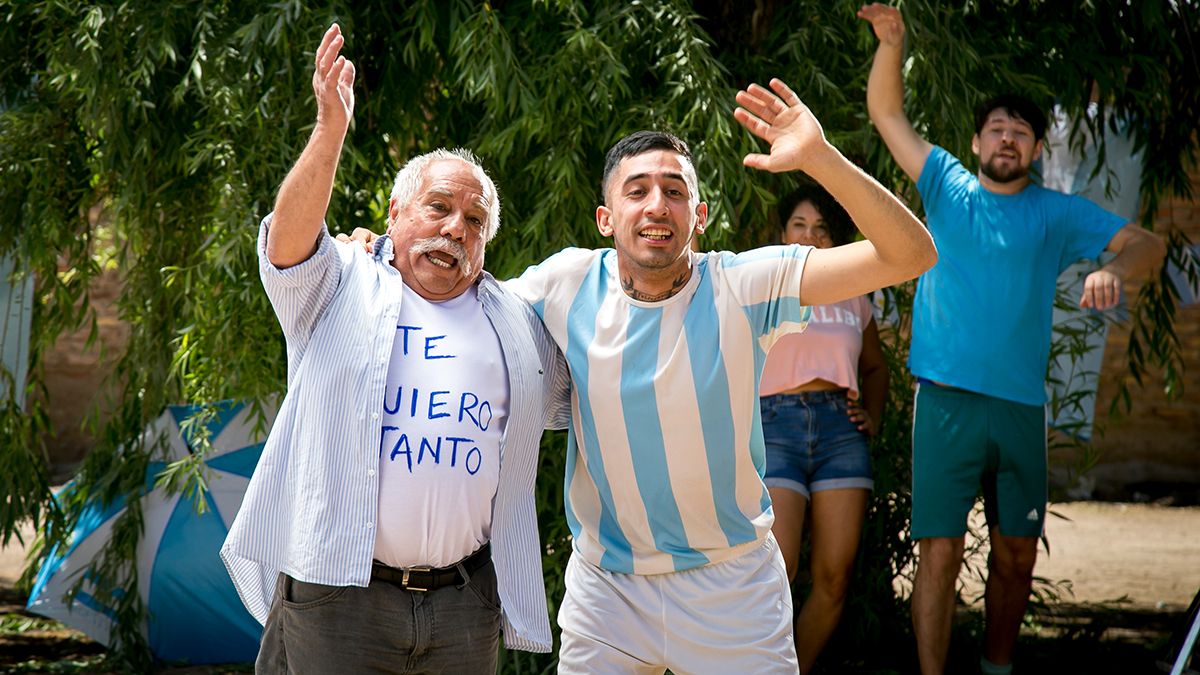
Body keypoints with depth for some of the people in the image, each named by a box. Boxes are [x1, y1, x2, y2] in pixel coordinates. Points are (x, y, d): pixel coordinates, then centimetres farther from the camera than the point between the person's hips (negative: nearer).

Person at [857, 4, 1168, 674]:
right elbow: (886, 112, 7)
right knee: (940, 551, -8)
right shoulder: (948, 188, 8)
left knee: (1017, 553, 9)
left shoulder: (1057, 214, 7)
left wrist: (1114, 268, -22)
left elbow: (1149, 242, 0)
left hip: (1021, 405, 2)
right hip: (947, 400, -2)